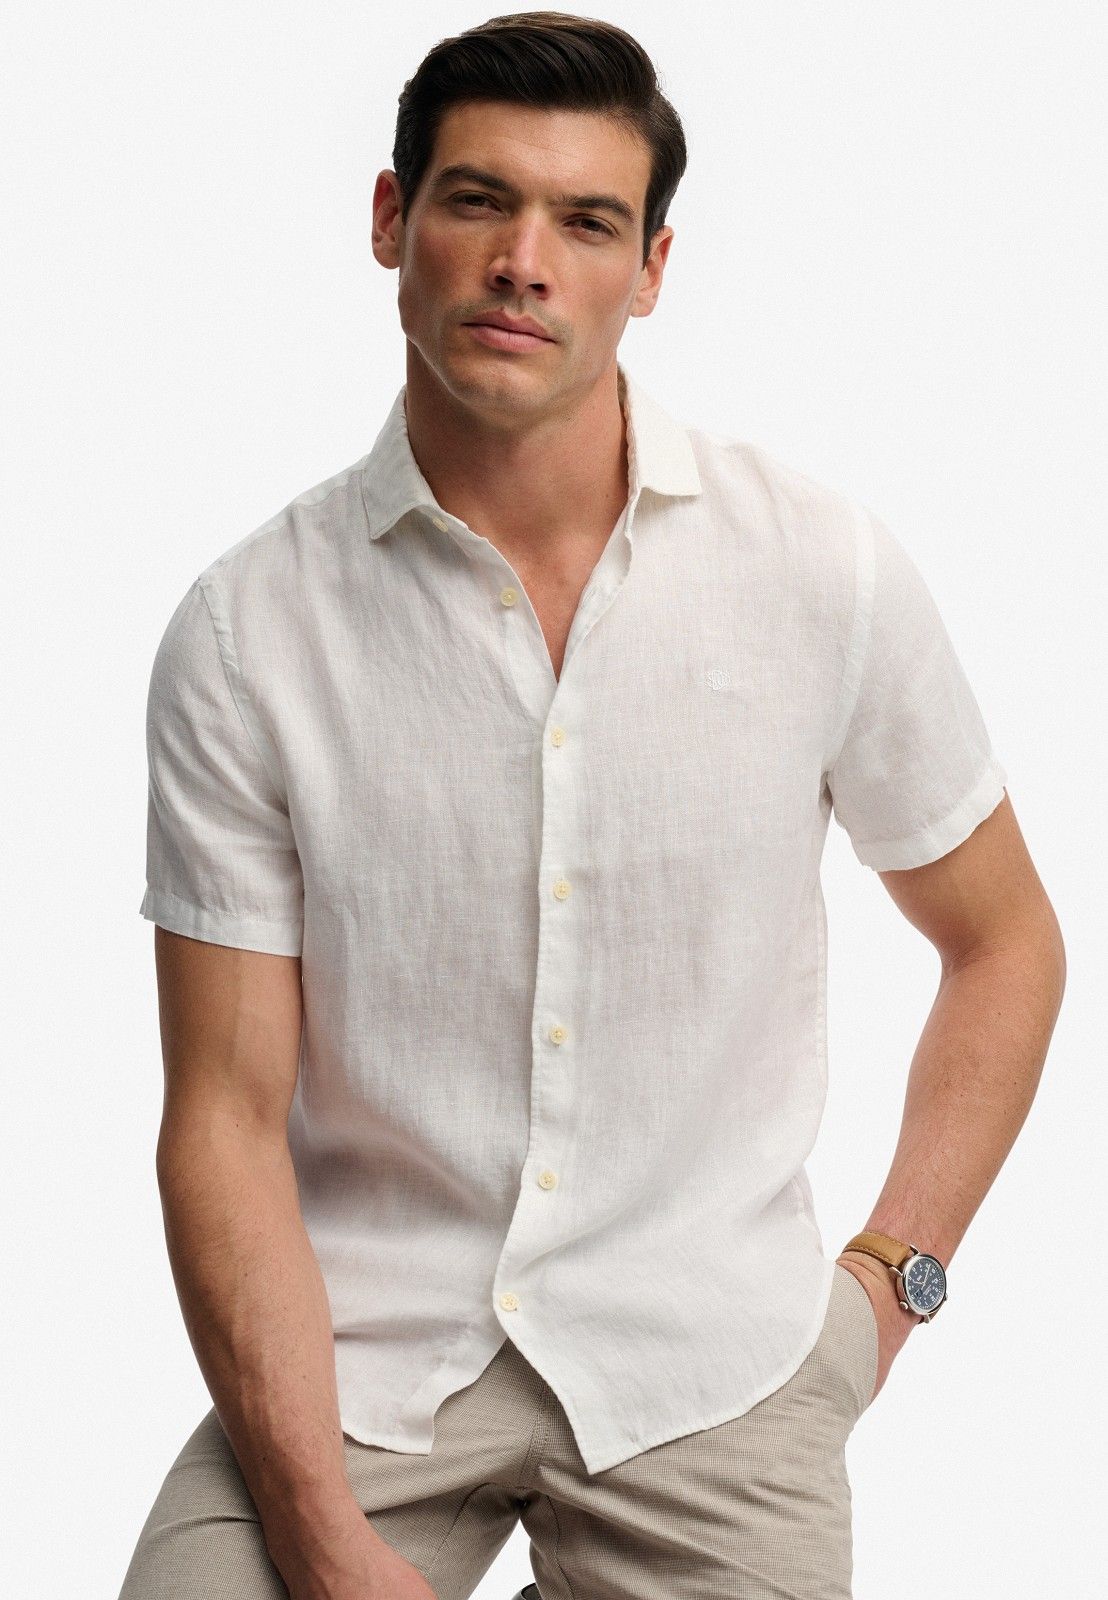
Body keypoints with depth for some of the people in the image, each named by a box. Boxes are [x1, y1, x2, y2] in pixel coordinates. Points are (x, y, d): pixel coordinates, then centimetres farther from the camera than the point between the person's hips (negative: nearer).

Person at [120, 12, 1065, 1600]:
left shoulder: (824, 567, -4)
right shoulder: (246, 630, -6)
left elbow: (1004, 943, 10)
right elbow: (228, 1118, -6)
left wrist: (885, 1279, 1)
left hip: (707, 1356, 1)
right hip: (359, 1347, -1)